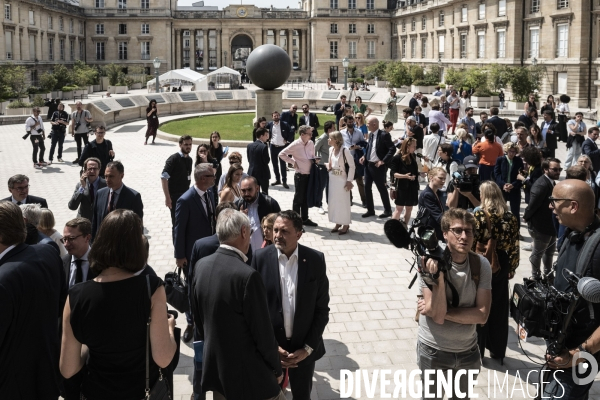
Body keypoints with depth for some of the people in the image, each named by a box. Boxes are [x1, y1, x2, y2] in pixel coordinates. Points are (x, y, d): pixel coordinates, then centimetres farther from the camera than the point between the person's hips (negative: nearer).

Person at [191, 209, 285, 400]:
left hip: (214, 368, 7)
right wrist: (277, 369, -3)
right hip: (248, 375, -7)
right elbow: (263, 332, -19)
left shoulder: (201, 266, -3)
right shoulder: (247, 276, -26)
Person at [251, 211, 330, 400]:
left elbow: (322, 309, -4)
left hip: (304, 347, 0)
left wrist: (308, 348, -9)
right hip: (269, 346, 0)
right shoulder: (261, 258, -10)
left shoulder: (316, 260, -9)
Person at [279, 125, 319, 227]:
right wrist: (293, 162, -10)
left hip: (310, 174, 6)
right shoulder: (295, 144, -13)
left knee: (306, 198, 15)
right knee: (298, 198, 2)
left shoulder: (311, 143, 4)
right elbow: (281, 154, -10)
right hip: (300, 175, -6)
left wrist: (314, 160, -1)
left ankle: (305, 219, 27)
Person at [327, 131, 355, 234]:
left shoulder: (344, 150, -17)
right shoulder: (331, 149, 6)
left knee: (343, 202, 1)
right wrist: (328, 166, -3)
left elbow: (352, 166, -13)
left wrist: (349, 181, -13)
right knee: (334, 202, 10)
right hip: (332, 179, 7)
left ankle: (346, 225, 12)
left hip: (342, 180, -7)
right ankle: (338, 223, 22)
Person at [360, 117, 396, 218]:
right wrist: (364, 156, 4)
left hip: (378, 166, -7)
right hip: (368, 165, 8)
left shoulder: (384, 135, -16)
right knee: (367, 187, 9)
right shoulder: (370, 134, 8)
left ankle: (388, 210, 18)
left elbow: (392, 149, -18)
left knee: (381, 188, 3)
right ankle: (370, 210, 21)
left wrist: (383, 161, -20)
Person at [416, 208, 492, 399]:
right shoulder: (430, 263, -18)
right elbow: (438, 316, -22)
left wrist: (442, 311, -19)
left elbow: (482, 315, -13)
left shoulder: (481, 265, -9)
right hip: (433, 351, -3)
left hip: (468, 352, 3)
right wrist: (438, 276, -33)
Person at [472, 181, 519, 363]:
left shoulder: (479, 216, -14)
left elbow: (471, 244, -15)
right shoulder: (510, 217, -3)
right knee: (499, 308, 14)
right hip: (501, 266, 3)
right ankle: (498, 351, 25)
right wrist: (512, 268, 10)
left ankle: (477, 350, 19)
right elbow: (514, 247, -1)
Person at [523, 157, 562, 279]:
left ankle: (548, 275, 43)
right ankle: (536, 277, 28)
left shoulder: (551, 183, 3)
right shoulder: (542, 185, -28)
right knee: (538, 253, 10)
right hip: (540, 225, -10)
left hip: (549, 224, 10)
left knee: (550, 250, 25)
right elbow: (532, 205, -26)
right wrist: (526, 218, -11)